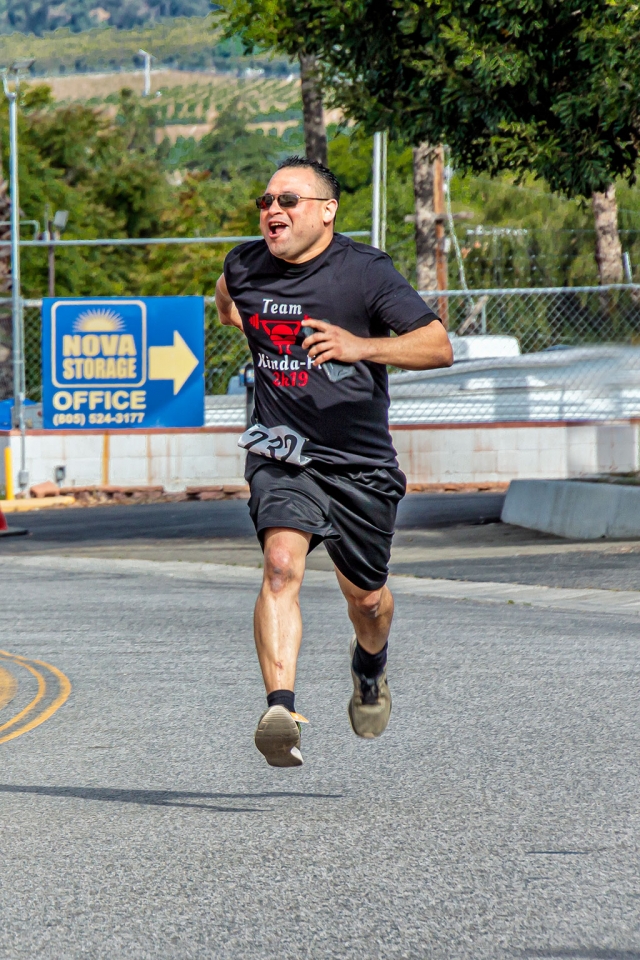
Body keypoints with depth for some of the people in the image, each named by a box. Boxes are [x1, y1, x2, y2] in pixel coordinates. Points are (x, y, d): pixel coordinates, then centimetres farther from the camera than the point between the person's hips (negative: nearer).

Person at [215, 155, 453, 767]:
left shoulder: (365, 271, -12)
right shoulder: (245, 267, 1)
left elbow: (439, 347, -20)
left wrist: (360, 347, -32)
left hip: (359, 463, -1)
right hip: (280, 454, 1)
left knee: (366, 598, 13)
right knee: (282, 563, -25)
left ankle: (370, 667, 50)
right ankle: (280, 711, -38)